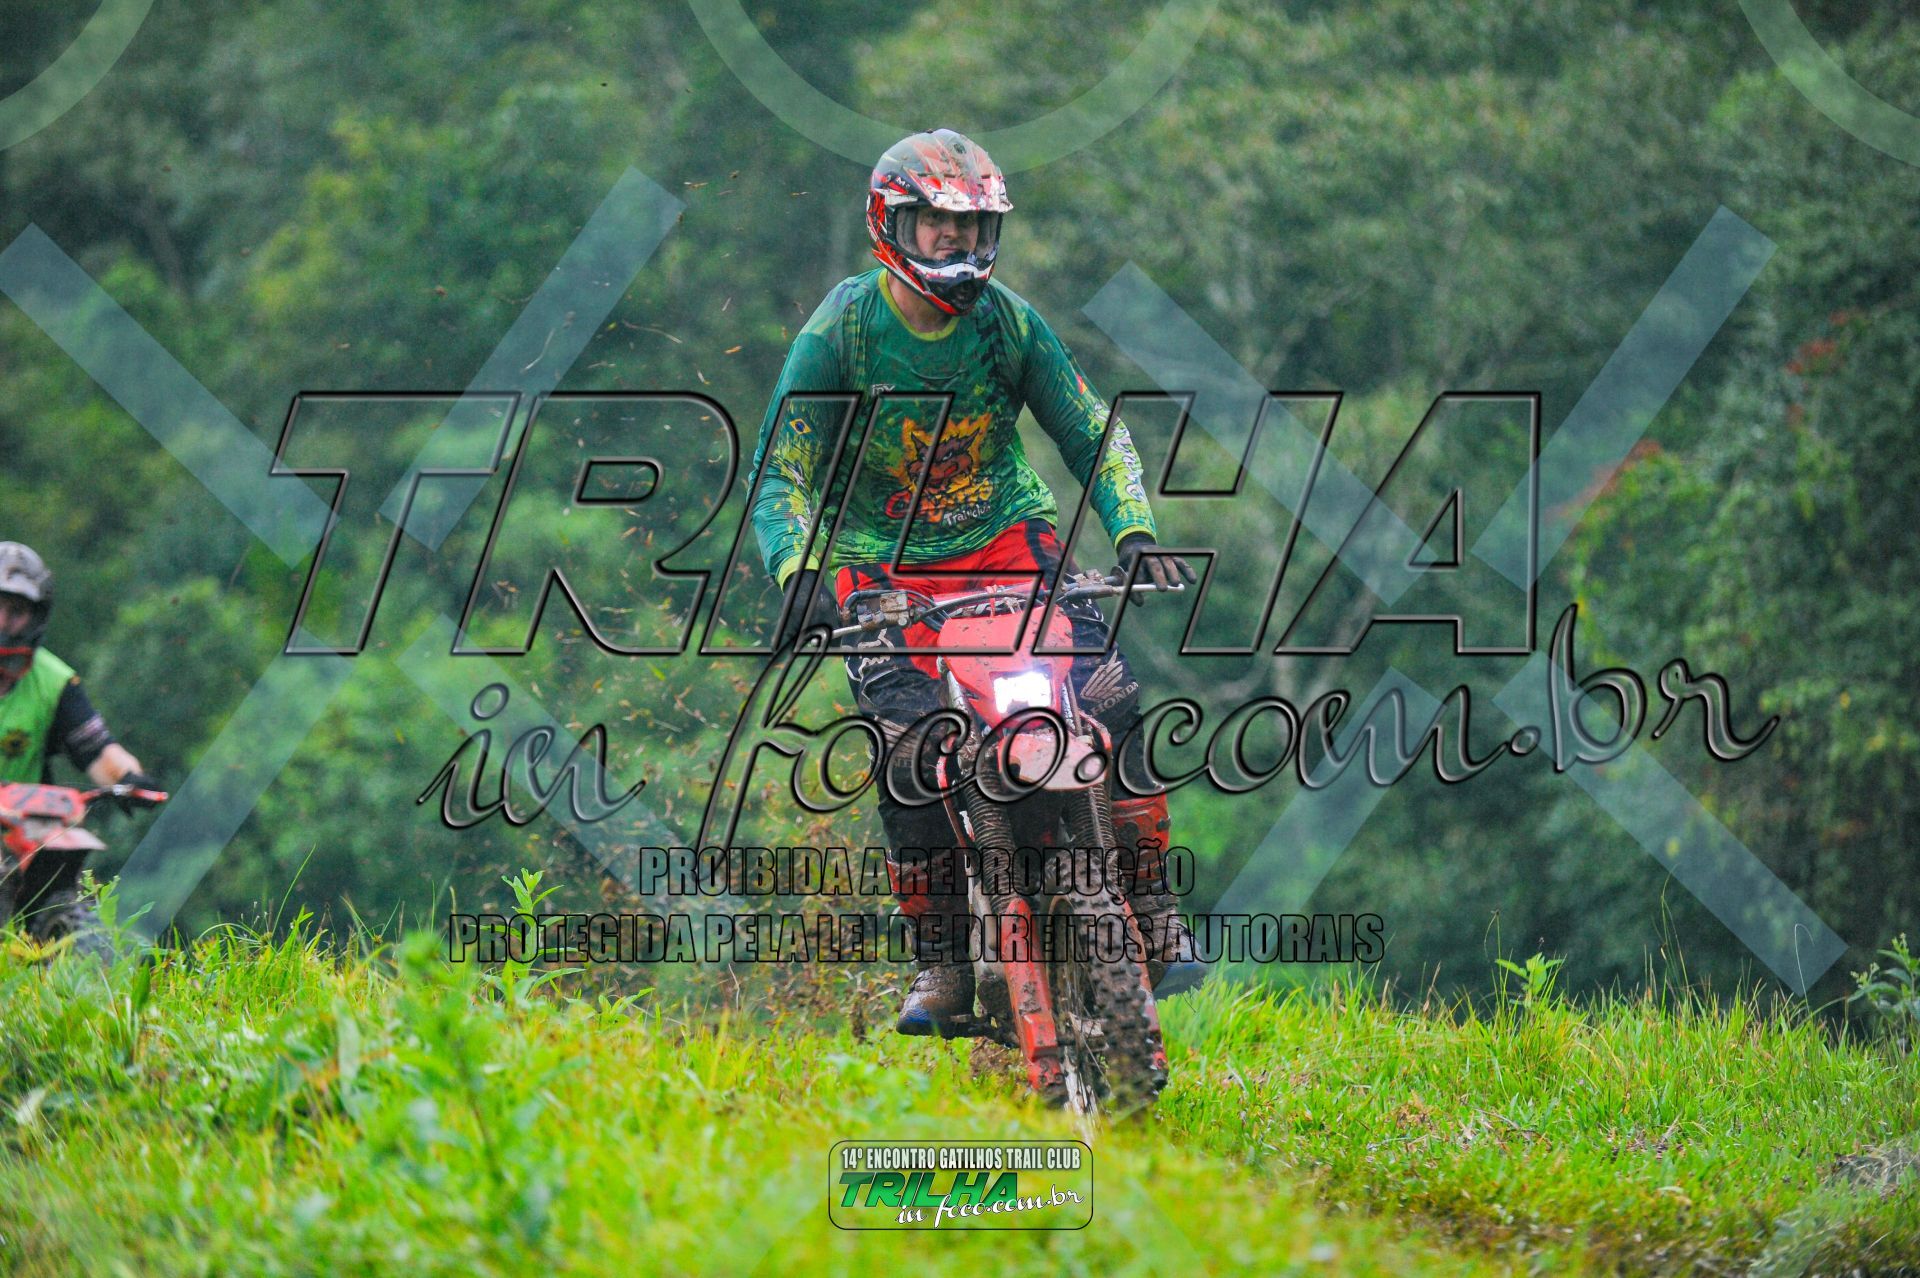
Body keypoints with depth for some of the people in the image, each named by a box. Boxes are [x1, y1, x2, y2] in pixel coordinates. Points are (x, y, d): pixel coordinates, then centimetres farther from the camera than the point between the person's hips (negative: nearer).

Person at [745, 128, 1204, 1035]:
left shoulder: (1008, 321, -3)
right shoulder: (839, 331, -11)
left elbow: (1094, 433, 1)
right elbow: (779, 473, -12)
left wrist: (1135, 533, -16)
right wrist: (798, 571, -30)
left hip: (1006, 541, 2)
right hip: (882, 568, -2)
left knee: (1112, 696, -18)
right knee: (909, 750, -21)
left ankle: (1152, 912, -11)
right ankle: (940, 961, -9)